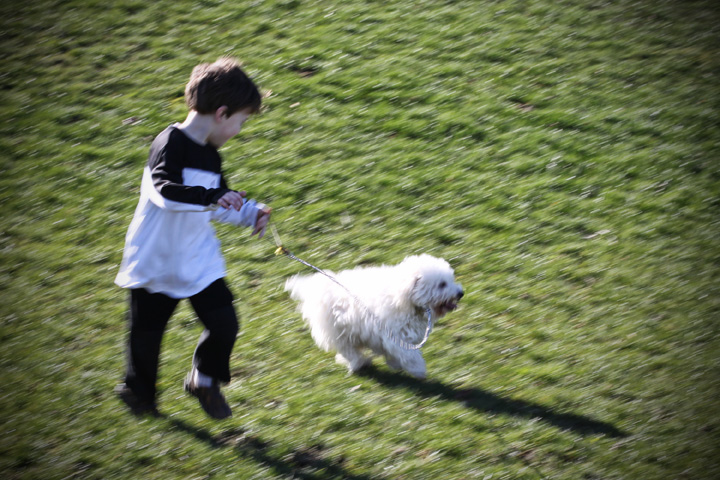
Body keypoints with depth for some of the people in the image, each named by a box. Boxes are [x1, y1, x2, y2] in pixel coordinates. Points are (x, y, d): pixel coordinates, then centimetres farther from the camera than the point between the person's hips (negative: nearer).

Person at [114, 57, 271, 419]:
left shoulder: (210, 155, 7)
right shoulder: (170, 143, -19)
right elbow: (164, 190, -34)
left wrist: (249, 213, 9)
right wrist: (213, 196, -42)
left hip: (199, 262, 6)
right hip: (156, 263, -6)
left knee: (224, 325, -2)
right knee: (147, 333, 10)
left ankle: (204, 379, 25)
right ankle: (138, 389, 36)